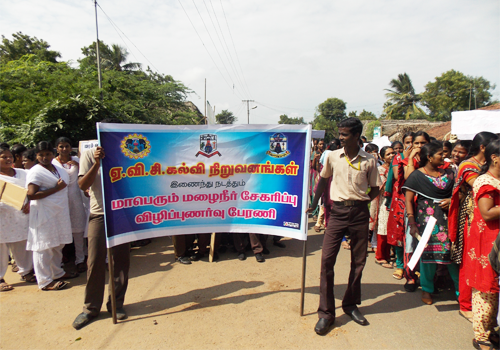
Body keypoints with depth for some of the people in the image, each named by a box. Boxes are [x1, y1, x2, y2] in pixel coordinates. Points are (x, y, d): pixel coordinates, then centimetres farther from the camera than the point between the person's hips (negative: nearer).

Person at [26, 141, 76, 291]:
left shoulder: (58, 168, 12)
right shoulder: (35, 172, -12)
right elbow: (31, 195, -21)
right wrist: (56, 189, -18)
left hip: (59, 213, 8)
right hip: (44, 215, -8)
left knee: (58, 245, 18)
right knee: (44, 247, -2)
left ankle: (57, 272, 33)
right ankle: (45, 281, 8)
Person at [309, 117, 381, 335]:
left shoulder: (369, 161, -1)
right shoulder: (332, 156, 2)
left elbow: (375, 188, 8)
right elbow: (323, 179, 15)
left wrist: (361, 202, -5)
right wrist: (314, 203, 12)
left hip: (360, 213, 1)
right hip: (338, 211, 0)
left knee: (358, 261, 10)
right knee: (327, 259, -6)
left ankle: (351, 304, 31)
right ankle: (326, 312, 6)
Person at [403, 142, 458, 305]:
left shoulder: (448, 174, 10)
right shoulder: (417, 175, -3)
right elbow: (408, 200, -6)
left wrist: (451, 200, -5)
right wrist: (412, 223, -13)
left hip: (447, 218, 4)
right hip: (426, 218, -3)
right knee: (427, 253, 2)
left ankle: (460, 289, 17)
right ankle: (427, 289, 19)